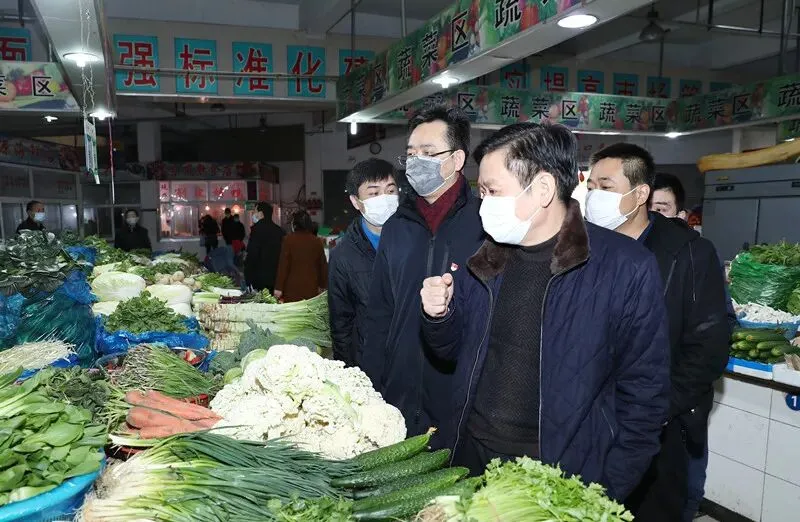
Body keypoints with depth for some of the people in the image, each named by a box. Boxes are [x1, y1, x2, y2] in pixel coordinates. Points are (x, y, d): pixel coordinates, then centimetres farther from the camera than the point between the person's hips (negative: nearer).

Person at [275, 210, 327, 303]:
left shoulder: (289, 240, -5)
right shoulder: (317, 241, 5)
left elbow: (283, 265, -6)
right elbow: (323, 266, 11)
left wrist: (279, 288, -1)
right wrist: (323, 286, 21)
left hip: (292, 289, -3)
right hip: (311, 288, 3)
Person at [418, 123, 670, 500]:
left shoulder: (626, 268, -15)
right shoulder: (483, 263, 0)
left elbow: (643, 394, -11)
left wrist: (609, 491, -11)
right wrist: (439, 315, -9)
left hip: (565, 477, -4)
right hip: (472, 456, 5)